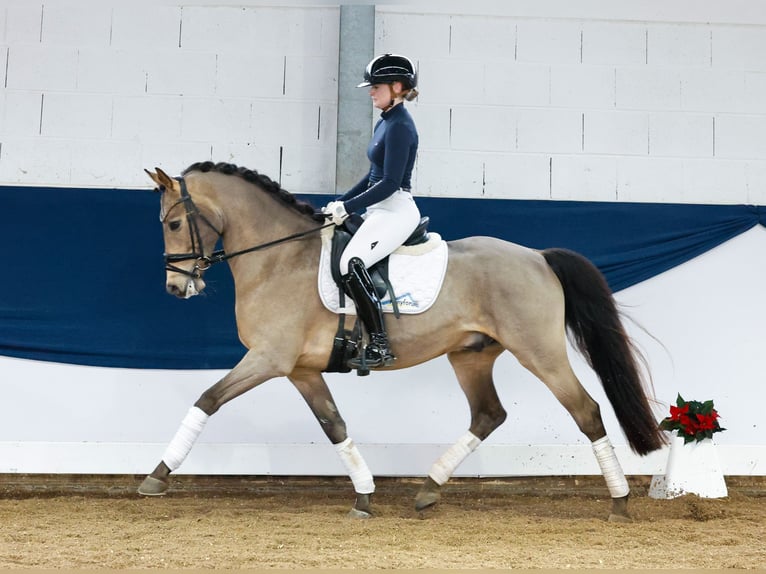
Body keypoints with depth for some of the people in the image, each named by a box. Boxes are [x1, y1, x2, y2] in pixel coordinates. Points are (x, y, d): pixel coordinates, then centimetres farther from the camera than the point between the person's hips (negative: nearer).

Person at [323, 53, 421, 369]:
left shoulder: (399, 126, -15)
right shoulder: (385, 123, 15)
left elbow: (390, 183, -21)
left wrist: (347, 207, -19)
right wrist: (340, 203, 14)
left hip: (396, 210, -11)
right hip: (380, 210, 11)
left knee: (351, 264, -26)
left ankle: (380, 347, -23)